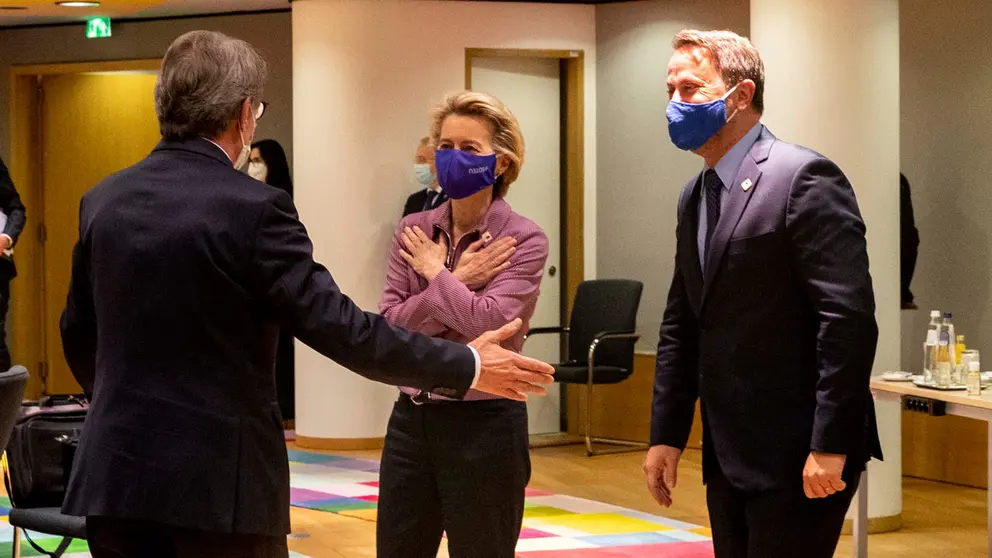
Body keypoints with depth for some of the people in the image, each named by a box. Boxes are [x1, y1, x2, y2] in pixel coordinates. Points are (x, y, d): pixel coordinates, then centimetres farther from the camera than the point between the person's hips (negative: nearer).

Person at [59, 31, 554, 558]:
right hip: (217, 480, -5)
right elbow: (337, 326, -15)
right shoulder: (253, 209, -13)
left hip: (116, 473, 6)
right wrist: (465, 366, -6)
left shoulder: (102, 200, 6)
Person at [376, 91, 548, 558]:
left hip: (483, 426, -5)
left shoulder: (523, 240, -8)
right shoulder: (413, 233, 5)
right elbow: (387, 328, -5)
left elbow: (489, 323, -22)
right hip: (411, 419, 5)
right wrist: (459, 281, -13)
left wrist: (437, 273, -8)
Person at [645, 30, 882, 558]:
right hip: (729, 455, 8)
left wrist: (829, 445, -21)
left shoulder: (804, 178, -12)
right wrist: (666, 434, 12)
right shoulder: (695, 197, 14)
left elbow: (848, 315, -18)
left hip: (800, 455, -8)